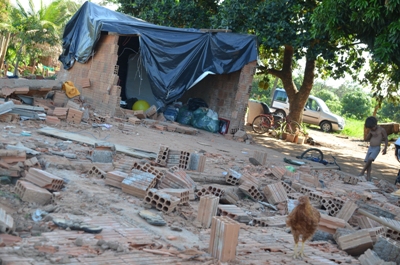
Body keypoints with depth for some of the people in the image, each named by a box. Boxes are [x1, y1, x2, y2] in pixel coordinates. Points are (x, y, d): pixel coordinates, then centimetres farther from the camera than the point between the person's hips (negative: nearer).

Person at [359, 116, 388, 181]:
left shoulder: (381, 130, -6)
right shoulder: (371, 131, 11)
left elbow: (386, 139, -1)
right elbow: (367, 139, 14)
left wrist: (385, 148, -7)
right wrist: (370, 133, -3)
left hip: (376, 148, -6)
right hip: (370, 148, 6)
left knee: (370, 159, -24)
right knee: (367, 161, -2)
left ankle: (362, 171, -17)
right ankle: (368, 176, -1)